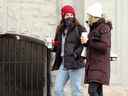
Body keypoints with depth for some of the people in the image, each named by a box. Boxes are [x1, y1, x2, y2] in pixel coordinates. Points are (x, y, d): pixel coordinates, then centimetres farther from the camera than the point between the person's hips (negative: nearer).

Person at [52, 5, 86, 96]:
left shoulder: (79, 29, -3)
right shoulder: (60, 29, 15)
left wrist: (76, 54, -22)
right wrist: (52, 45, 4)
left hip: (75, 64, -6)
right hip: (63, 64, 6)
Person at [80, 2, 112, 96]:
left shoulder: (104, 27, -11)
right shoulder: (94, 28, 16)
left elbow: (105, 46, -20)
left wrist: (88, 42, -15)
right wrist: (85, 42, 2)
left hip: (100, 65, -9)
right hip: (93, 64, 9)